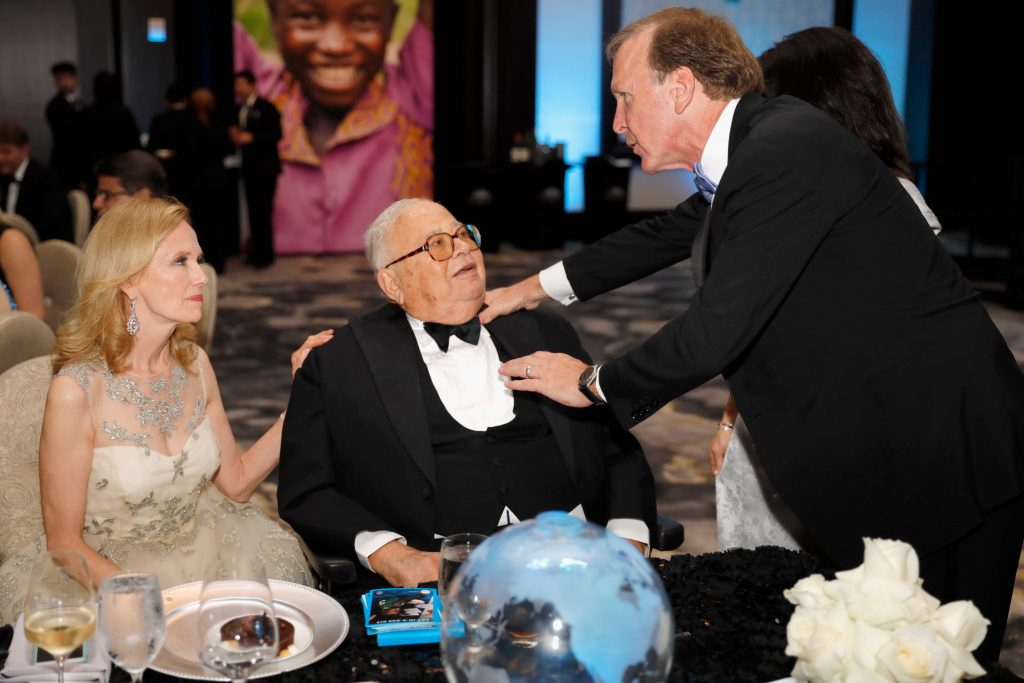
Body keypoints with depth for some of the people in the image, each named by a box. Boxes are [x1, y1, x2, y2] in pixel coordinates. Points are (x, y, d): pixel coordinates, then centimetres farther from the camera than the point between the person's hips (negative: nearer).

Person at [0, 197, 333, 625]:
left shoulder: (194, 364, -2)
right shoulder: (77, 389, -19)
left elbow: (237, 482, 6)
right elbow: (64, 542, -11)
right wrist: (154, 603, -22)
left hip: (198, 554, 6)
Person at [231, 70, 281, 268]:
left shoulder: (266, 108, -6)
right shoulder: (239, 109, 13)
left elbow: (276, 134, -13)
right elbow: (238, 132, 17)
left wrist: (251, 138, -18)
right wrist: (236, 136, -6)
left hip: (265, 167, -6)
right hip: (249, 166, 6)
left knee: (263, 210, -8)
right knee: (253, 210, 6)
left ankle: (266, 253, -2)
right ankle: (257, 251, 13)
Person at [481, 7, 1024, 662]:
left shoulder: (786, 149, -22)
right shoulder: (753, 150, 8)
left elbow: (716, 329, -25)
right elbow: (665, 235, 24)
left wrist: (591, 383, -7)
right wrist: (531, 289, 26)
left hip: (942, 453, -9)